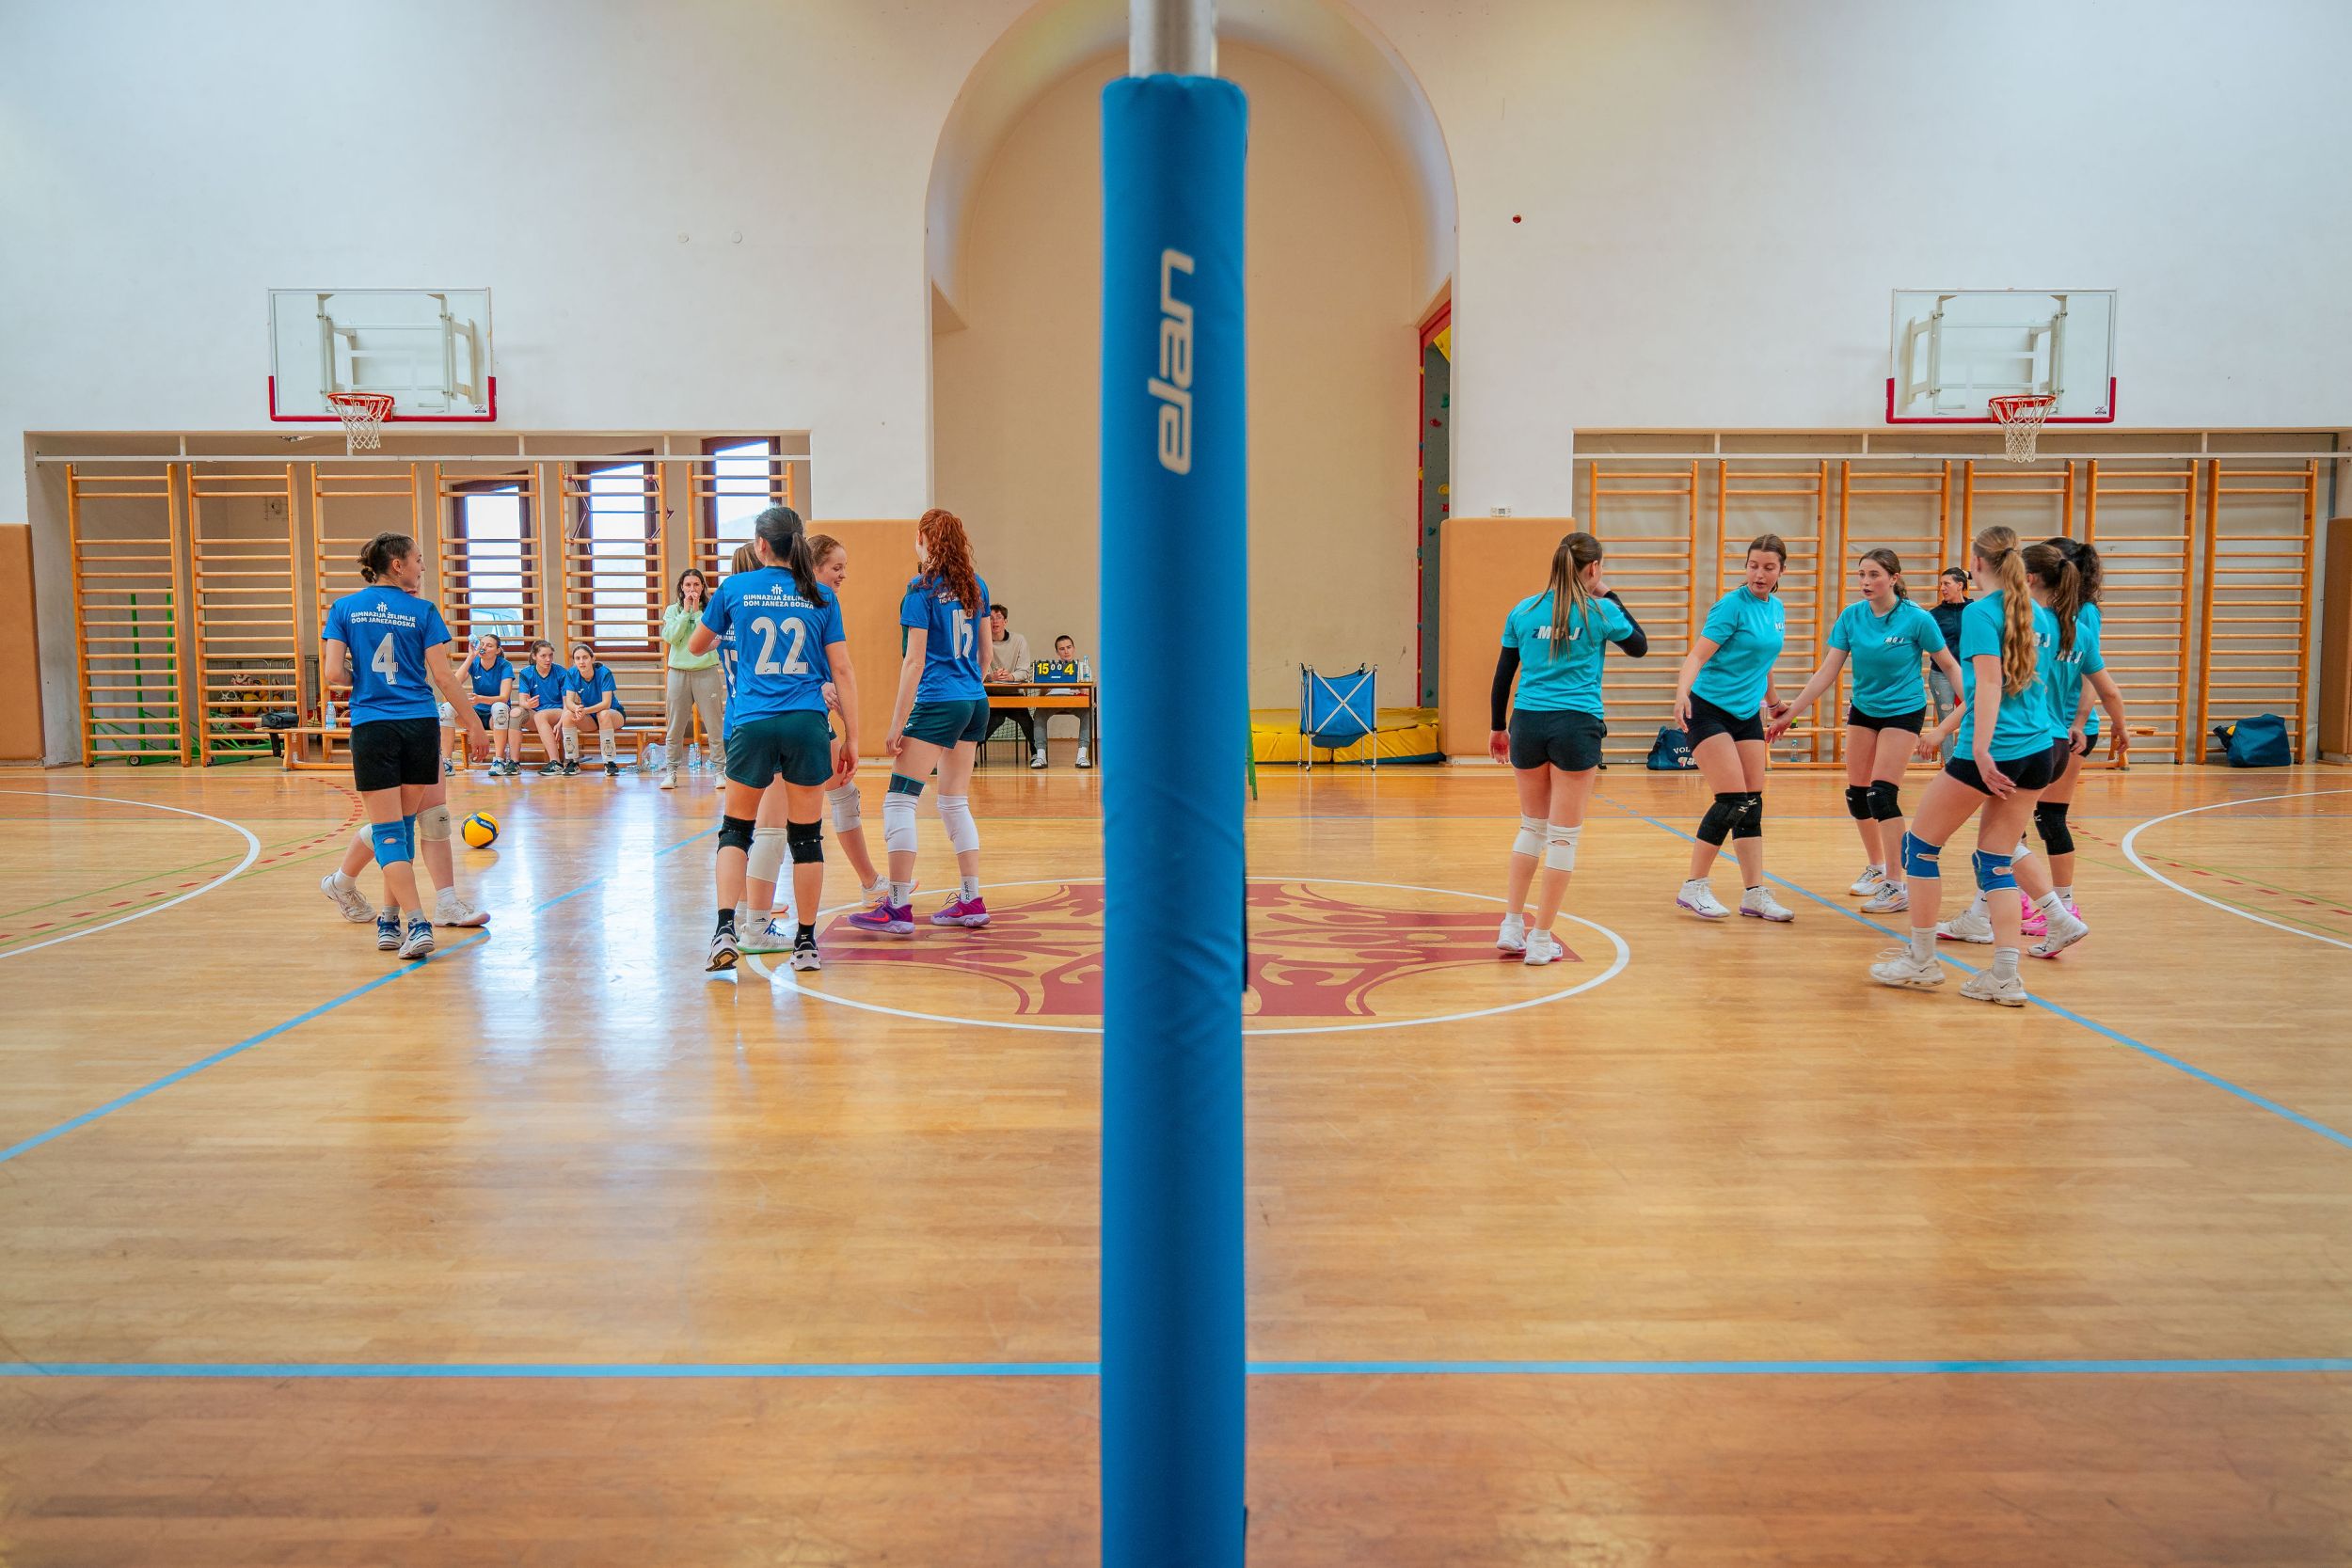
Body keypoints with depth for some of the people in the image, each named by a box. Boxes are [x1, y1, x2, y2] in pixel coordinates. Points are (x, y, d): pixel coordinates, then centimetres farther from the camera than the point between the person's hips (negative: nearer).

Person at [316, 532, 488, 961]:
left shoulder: (344, 608, 4)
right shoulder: (423, 611, 0)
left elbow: (333, 673, -3)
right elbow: (442, 674, -3)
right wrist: (471, 718, 6)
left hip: (371, 728, 0)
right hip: (420, 725, 0)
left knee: (387, 831, 1)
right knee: (403, 824, 14)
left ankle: (417, 923, -12)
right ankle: (389, 919, 21)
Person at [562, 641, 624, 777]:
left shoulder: (604, 673, -22)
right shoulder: (571, 674, -10)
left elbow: (606, 703, -29)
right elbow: (569, 702, -16)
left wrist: (585, 710, -45)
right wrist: (577, 709, -41)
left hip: (614, 714, -4)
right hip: (589, 719, 4)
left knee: (603, 714, -37)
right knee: (568, 714, -23)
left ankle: (610, 763, -30)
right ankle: (572, 762, -13)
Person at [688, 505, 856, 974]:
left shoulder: (735, 588, 5)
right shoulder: (821, 597, 5)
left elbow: (695, 646, 20)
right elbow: (842, 671, 3)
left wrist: (720, 638, 43)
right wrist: (851, 738, 7)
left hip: (752, 724, 0)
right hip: (808, 725, 0)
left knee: (735, 830, 14)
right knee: (806, 835, 9)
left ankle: (725, 930, -1)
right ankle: (806, 943, 14)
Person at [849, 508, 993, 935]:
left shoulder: (922, 590, -9)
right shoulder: (975, 585, 10)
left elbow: (914, 661, -12)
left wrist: (896, 724, -9)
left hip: (938, 705, -7)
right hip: (976, 705, 8)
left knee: (899, 799, -3)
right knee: (955, 802, 14)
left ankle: (898, 908, -5)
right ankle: (972, 902, 14)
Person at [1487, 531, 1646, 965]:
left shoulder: (1523, 611, 6)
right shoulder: (1600, 612, -2)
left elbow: (1503, 675, 9)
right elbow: (1639, 646, 16)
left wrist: (1498, 728, 18)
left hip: (1528, 725, 4)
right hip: (1576, 726, -3)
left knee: (1532, 827, 19)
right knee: (1563, 835, 4)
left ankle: (1512, 927, 17)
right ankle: (1541, 940, 6)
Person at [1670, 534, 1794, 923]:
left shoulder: (1776, 609, 9)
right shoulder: (1732, 605, -13)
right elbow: (1697, 656, -22)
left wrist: (1772, 701, 28)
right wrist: (1682, 692, -38)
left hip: (1747, 713, 7)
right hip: (1708, 710, -7)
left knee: (1753, 803, 5)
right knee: (1733, 800, -12)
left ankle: (1755, 894, 9)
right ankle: (1693, 888, -2)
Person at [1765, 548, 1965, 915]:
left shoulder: (1916, 619, -18)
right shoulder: (1851, 616, -8)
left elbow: (1950, 666, -7)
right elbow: (1827, 672, -7)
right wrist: (1788, 715, -10)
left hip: (1904, 711, -5)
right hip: (1863, 709, 5)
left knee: (1882, 792, -15)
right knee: (1856, 794, 7)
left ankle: (1896, 887, -10)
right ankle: (1876, 867, 29)